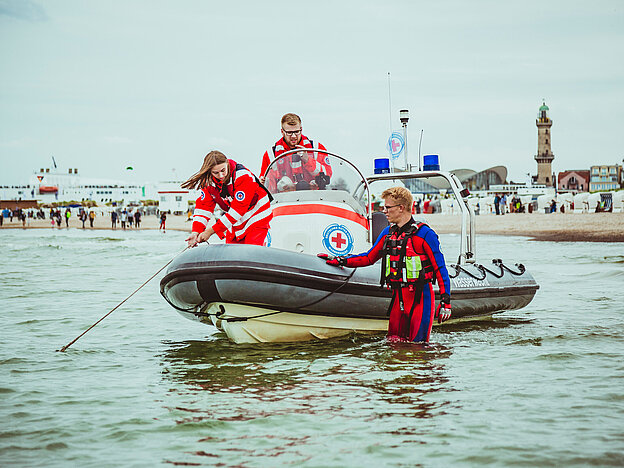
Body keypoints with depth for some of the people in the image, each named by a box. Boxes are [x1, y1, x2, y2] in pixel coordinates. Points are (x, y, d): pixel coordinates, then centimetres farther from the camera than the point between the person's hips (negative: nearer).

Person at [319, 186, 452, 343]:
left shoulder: (424, 234, -8)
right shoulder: (387, 233, 12)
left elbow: (440, 268, -8)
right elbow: (369, 258, 22)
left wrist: (445, 301, -13)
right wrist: (339, 261, 13)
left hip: (420, 297, -6)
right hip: (398, 296, 6)